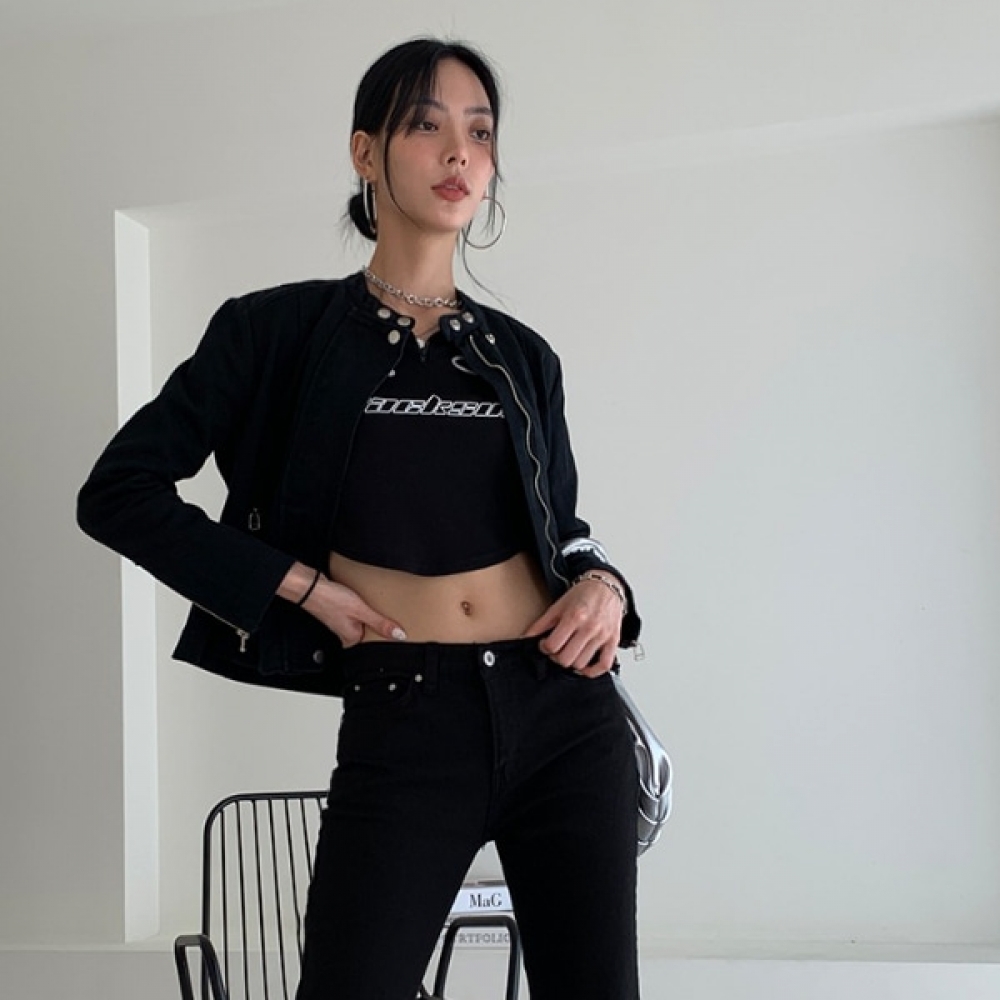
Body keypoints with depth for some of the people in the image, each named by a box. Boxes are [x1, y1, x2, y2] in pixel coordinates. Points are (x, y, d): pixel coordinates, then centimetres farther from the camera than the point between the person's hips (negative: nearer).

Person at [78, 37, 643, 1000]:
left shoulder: (521, 356, 13)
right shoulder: (284, 331, 3)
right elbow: (118, 492, 0)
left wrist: (601, 581, 0)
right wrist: (309, 587, -5)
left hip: (564, 713, 4)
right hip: (402, 727, -3)